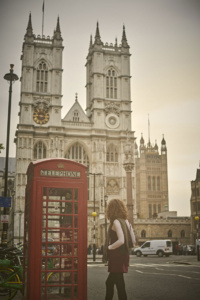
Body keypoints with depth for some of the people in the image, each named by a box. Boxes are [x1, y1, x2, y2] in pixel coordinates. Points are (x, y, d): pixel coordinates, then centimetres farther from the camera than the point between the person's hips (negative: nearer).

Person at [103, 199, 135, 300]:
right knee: (109, 282, 20)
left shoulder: (116, 221, -15)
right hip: (124, 255, 9)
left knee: (119, 284, -1)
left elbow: (121, 240, -25)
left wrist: (109, 247, -12)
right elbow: (133, 241, 10)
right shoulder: (126, 221, 10)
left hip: (117, 256, -9)